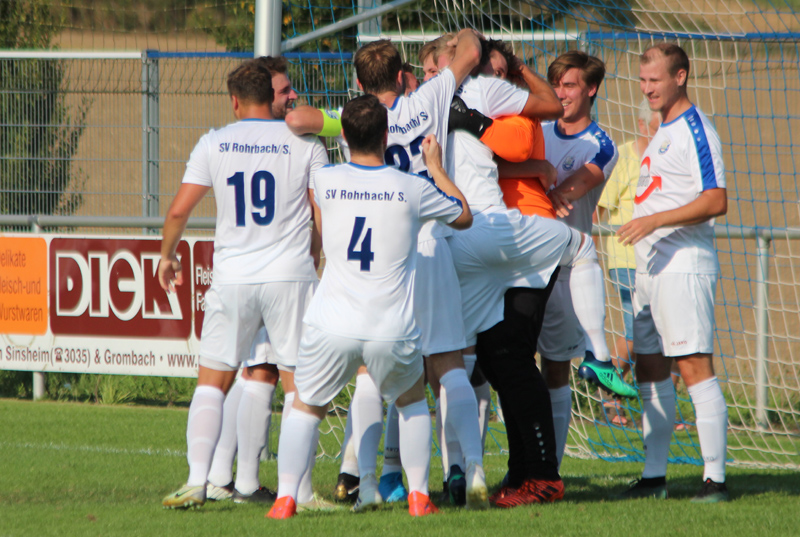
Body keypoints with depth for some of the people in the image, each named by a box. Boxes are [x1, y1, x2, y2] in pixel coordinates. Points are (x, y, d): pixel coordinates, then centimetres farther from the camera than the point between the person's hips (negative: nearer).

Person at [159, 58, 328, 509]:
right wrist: (316, 252, 20)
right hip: (291, 276, -1)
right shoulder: (305, 143, 0)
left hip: (233, 279, 1)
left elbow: (179, 210, 3)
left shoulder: (214, 144, 3)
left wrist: (167, 255, 20)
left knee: (212, 381, 9)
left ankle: (197, 480, -2)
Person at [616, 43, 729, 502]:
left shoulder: (696, 132, -10)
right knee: (650, 369, 10)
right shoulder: (663, 133, 19)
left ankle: (715, 477, -14)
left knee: (695, 366, -13)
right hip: (651, 266, 10)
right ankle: (654, 475, 14)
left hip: (684, 265, -10)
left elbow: (716, 202, -19)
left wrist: (654, 221, -23)